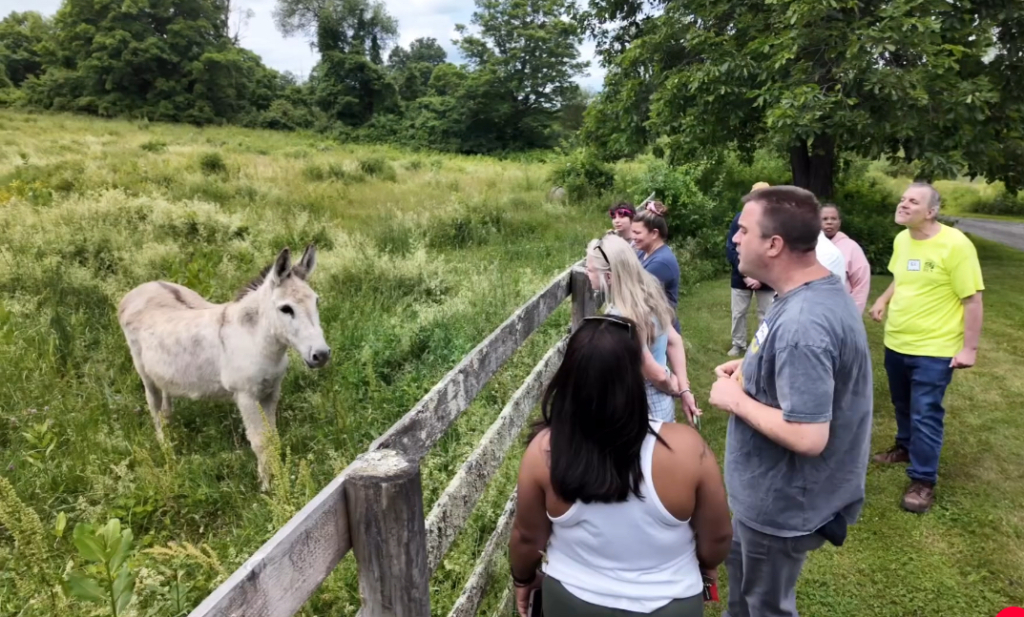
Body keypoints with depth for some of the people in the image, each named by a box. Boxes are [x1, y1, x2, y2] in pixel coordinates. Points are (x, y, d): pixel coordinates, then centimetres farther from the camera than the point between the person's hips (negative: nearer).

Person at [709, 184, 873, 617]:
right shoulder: (820, 288, -2)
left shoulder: (802, 323, -35)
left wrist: (736, 400, -22)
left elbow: (808, 437, -35)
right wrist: (752, 368, 2)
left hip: (781, 502, -10)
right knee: (740, 562, 32)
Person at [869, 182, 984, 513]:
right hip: (896, 342, 7)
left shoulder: (955, 244, -20)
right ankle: (905, 447, 46)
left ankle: (923, 481, 13)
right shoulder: (901, 240, 1)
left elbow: (972, 300, -16)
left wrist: (969, 348, -16)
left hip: (933, 349, -6)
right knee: (903, 405, 23)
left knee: (925, 414, 0)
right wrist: (883, 299, -1)